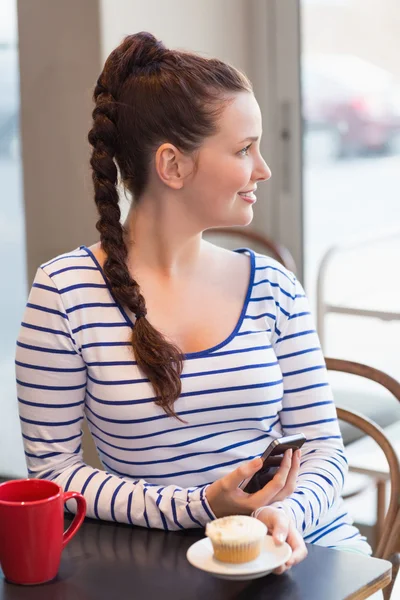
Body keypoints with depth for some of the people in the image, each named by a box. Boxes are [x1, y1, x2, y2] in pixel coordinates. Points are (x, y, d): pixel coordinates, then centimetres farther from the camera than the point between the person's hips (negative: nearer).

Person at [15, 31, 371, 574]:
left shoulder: (272, 286, 6)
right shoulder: (66, 291, -5)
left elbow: (322, 444, 7)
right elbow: (53, 469, -4)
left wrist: (288, 513, -15)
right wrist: (199, 508, -15)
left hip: (309, 547, 3)